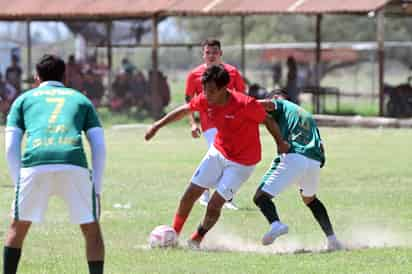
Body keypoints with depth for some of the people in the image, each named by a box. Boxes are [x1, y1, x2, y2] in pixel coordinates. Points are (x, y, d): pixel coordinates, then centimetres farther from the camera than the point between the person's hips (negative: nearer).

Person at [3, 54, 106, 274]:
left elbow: (11, 147, 16)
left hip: (35, 165, 0)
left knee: (18, 228, 19)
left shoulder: (24, 99, 27)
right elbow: (99, 146, 19)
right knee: (91, 230, 14)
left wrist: (18, 185, 19)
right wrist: (96, 189, 20)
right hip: (74, 165, 0)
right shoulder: (80, 99, 28)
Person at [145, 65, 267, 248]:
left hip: (241, 163, -5)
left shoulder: (245, 104, -31)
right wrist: (158, 125, 6)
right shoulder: (205, 100, -14)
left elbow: (268, 119, -15)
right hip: (218, 151, 5)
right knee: (190, 195, 4)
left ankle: (196, 240, 17)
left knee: (214, 205, -8)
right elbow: (184, 110, 5)